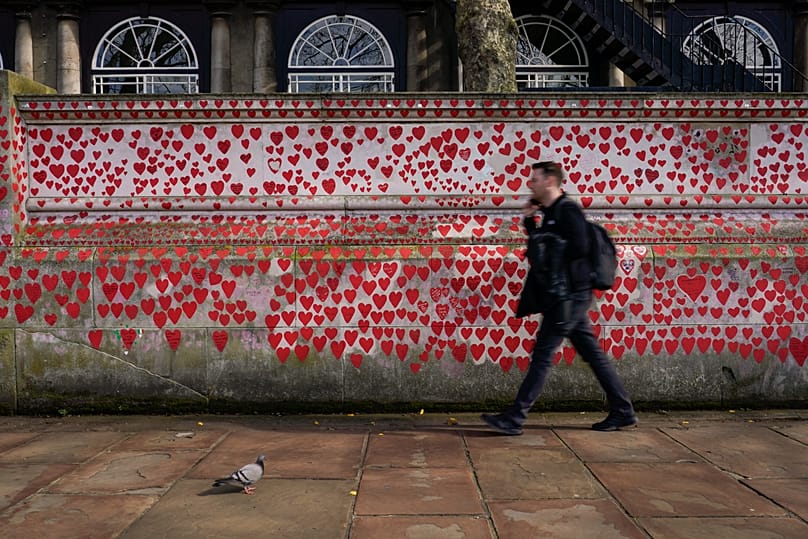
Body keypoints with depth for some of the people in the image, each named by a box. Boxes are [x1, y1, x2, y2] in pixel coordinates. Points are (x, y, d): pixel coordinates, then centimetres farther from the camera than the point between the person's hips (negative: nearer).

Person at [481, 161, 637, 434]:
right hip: (568, 297, 10)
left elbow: (580, 248, -24)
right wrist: (529, 220, 11)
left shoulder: (567, 210, -12)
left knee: (542, 355, -7)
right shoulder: (551, 212, 16)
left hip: (569, 296, -10)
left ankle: (514, 418, -3)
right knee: (592, 353, 12)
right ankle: (622, 411, 20)